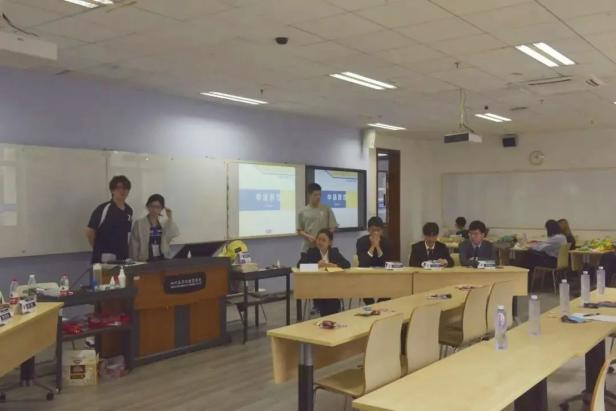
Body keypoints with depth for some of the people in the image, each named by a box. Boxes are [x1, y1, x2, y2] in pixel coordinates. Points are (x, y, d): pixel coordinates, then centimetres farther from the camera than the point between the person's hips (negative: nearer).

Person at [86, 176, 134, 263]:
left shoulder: (129, 211, 9)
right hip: (104, 259, -6)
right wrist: (99, 249, 2)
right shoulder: (103, 209, -11)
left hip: (123, 257, 6)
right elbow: (89, 232, -9)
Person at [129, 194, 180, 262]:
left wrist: (170, 218, -6)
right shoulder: (139, 224, 2)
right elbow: (134, 247, 1)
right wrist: (136, 262, -5)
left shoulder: (164, 224, 12)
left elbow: (173, 234, -7)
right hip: (146, 261, -3)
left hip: (163, 260, 3)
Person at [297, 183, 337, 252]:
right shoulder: (302, 212, 2)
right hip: (308, 247, 1)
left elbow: (332, 227, 2)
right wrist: (308, 236, -13)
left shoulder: (327, 209, 1)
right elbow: (299, 230, 6)